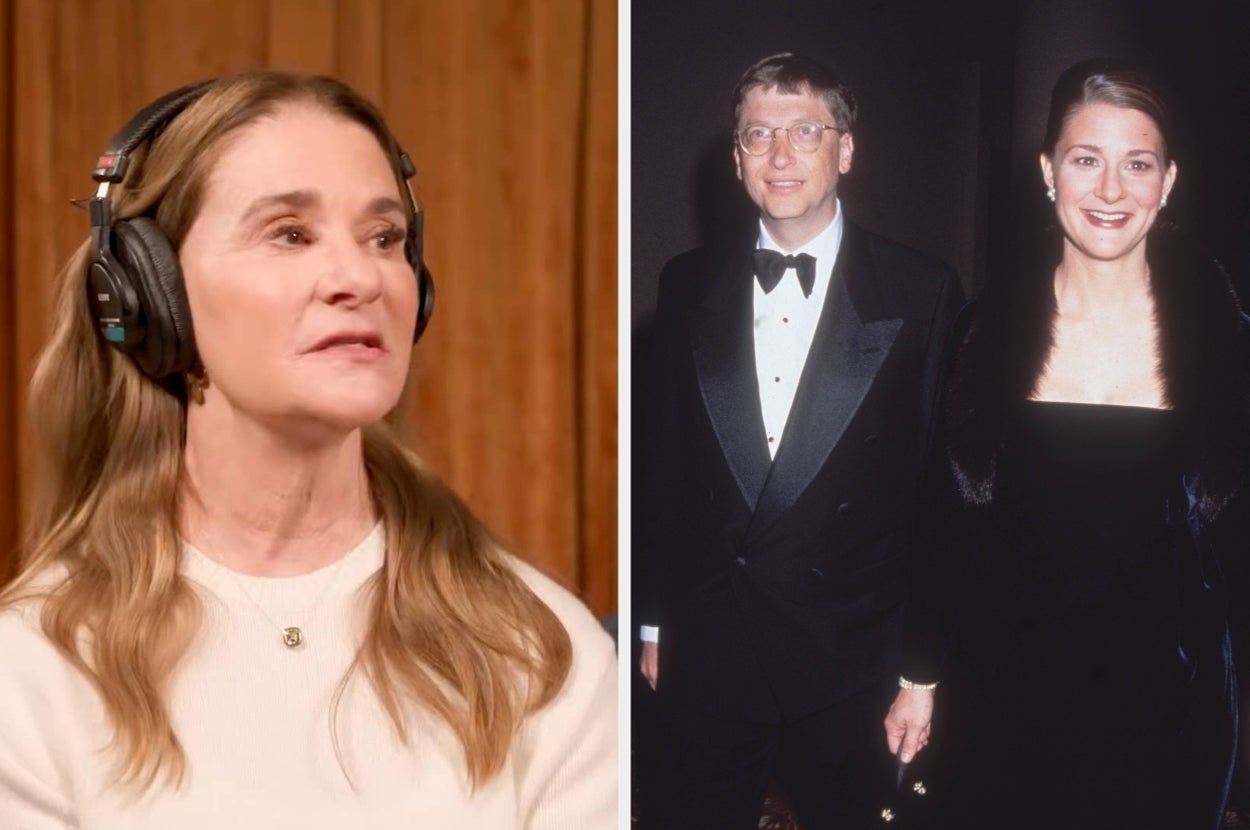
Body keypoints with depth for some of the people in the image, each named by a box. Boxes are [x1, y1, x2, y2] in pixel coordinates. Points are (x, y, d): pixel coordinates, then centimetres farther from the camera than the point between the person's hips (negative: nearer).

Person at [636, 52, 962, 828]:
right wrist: (653, 620, 8)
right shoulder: (688, 285, 5)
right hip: (708, 657, 2)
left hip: (850, 664, -2)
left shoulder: (921, 291, -5)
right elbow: (661, 461, 9)